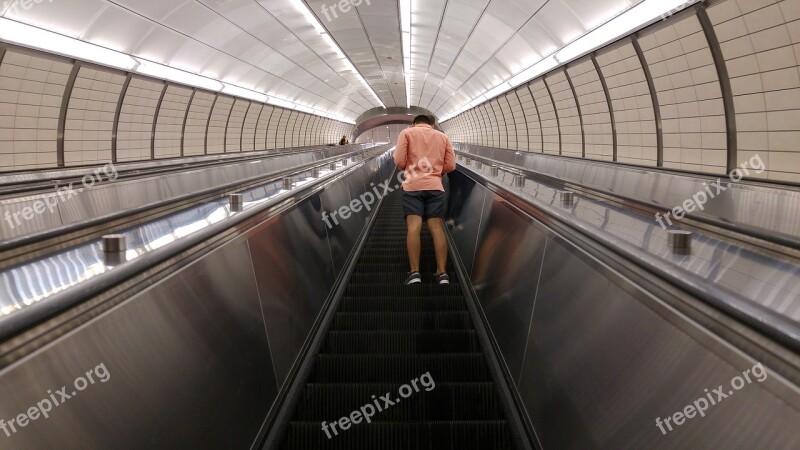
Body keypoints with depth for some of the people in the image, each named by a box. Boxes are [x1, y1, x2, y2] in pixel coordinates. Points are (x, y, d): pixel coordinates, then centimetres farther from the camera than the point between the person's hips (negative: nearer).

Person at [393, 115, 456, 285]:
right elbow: (450, 166, 11)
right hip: (435, 187, 2)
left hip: (413, 186, -2)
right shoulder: (443, 137, 18)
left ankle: (414, 273, -18)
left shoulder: (407, 132, 10)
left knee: (414, 227, -10)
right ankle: (442, 273, -11)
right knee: (437, 228, -4)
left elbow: (399, 162, 0)